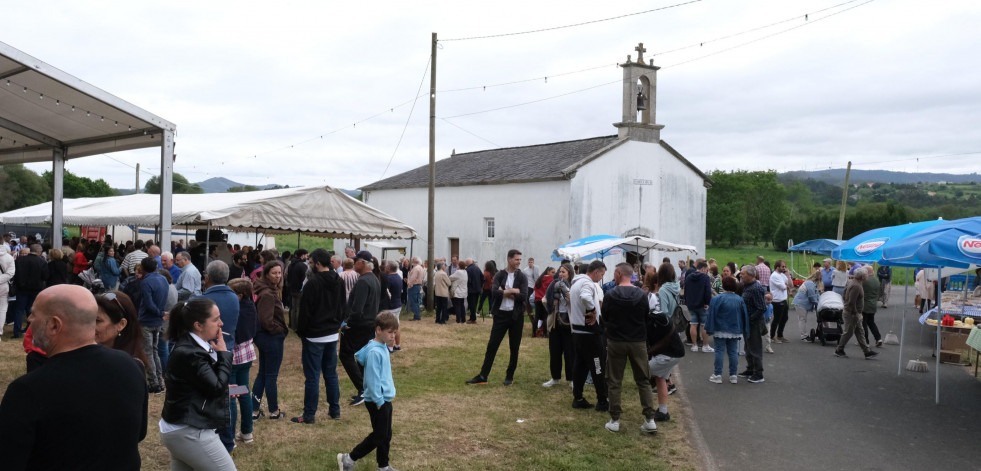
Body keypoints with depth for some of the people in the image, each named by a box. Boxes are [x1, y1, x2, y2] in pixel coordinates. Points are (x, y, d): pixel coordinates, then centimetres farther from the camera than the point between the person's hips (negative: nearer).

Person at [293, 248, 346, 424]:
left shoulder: (313, 282, -18)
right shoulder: (339, 282, 6)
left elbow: (305, 310, -14)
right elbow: (343, 307, 14)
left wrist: (301, 332, -2)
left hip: (314, 336, -7)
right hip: (333, 335, 7)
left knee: (312, 376, -1)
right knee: (331, 373, 15)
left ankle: (309, 415, 5)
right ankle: (335, 410, 21)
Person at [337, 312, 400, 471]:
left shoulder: (383, 347, 7)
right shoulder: (374, 352, -22)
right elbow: (372, 380, -22)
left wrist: (386, 398, 16)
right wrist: (379, 401, -18)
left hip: (385, 399, 9)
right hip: (377, 401, -9)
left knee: (386, 435, 16)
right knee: (378, 436, 0)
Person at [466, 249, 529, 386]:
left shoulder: (522, 277, 0)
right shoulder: (499, 275, 1)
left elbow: (524, 296, -14)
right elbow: (494, 292, -15)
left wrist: (504, 292, -12)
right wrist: (512, 291, -15)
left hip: (516, 316, 0)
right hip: (501, 314, 0)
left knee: (514, 348, 8)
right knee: (492, 345, 0)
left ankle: (510, 376, 23)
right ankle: (483, 376, 5)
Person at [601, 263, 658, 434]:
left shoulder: (610, 295, -11)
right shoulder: (642, 295, -5)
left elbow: (605, 320, -1)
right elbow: (647, 318, 4)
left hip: (616, 342, -2)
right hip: (638, 342, 2)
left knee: (614, 382, 8)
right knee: (644, 381, 11)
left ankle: (614, 420, 10)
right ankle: (650, 420, 8)